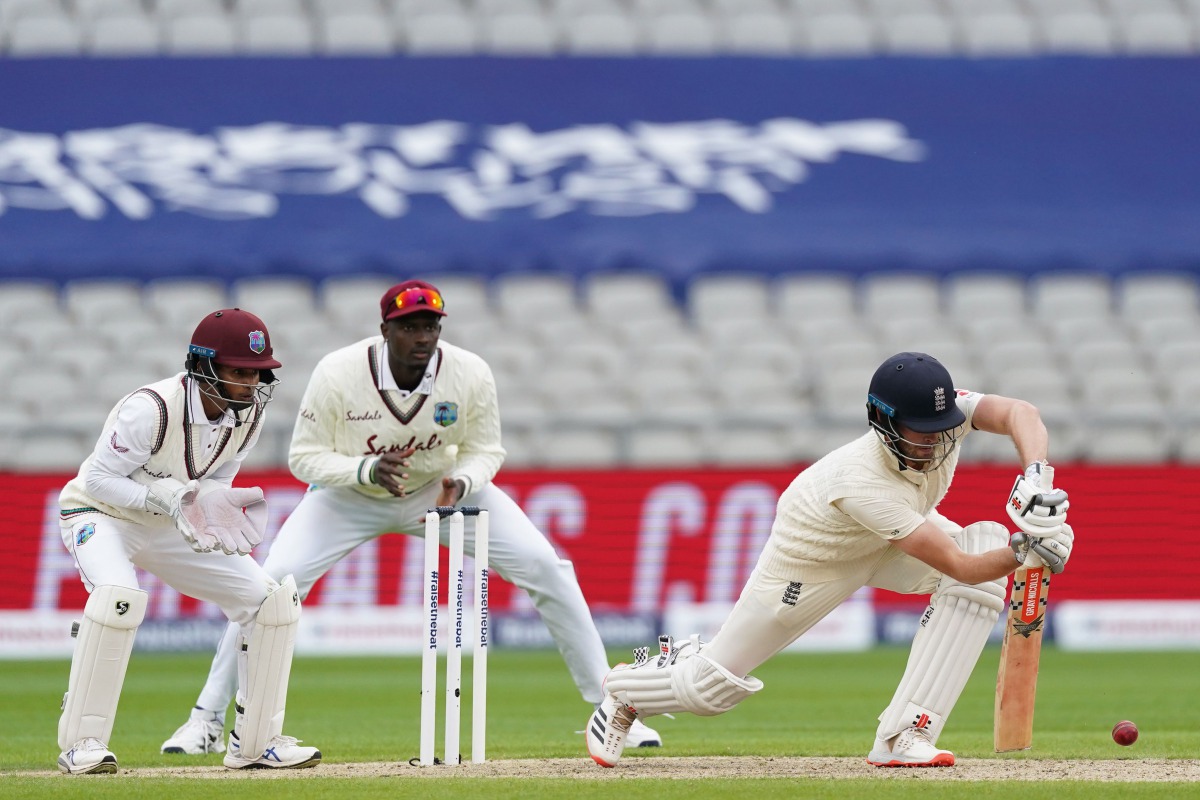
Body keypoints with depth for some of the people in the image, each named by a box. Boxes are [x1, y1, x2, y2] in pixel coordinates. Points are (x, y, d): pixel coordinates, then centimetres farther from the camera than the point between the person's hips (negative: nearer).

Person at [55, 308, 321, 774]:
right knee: (119, 595, -37)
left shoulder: (249, 414, -9)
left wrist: (216, 509, -17)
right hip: (99, 514, -7)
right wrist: (166, 498, -33)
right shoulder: (151, 409, -30)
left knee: (273, 597, -3)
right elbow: (98, 478, -22)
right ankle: (81, 744, -27)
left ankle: (255, 742, 7)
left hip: (169, 527, 7)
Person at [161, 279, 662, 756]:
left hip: (442, 487, 1)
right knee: (274, 582, -20)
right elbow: (304, 457, -19)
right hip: (350, 492, -1)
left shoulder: (470, 375, -23)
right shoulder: (337, 374, -28)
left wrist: (462, 481, -31)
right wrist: (366, 470, -37)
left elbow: (484, 449, -8)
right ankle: (205, 721, -6)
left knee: (545, 569, -12)